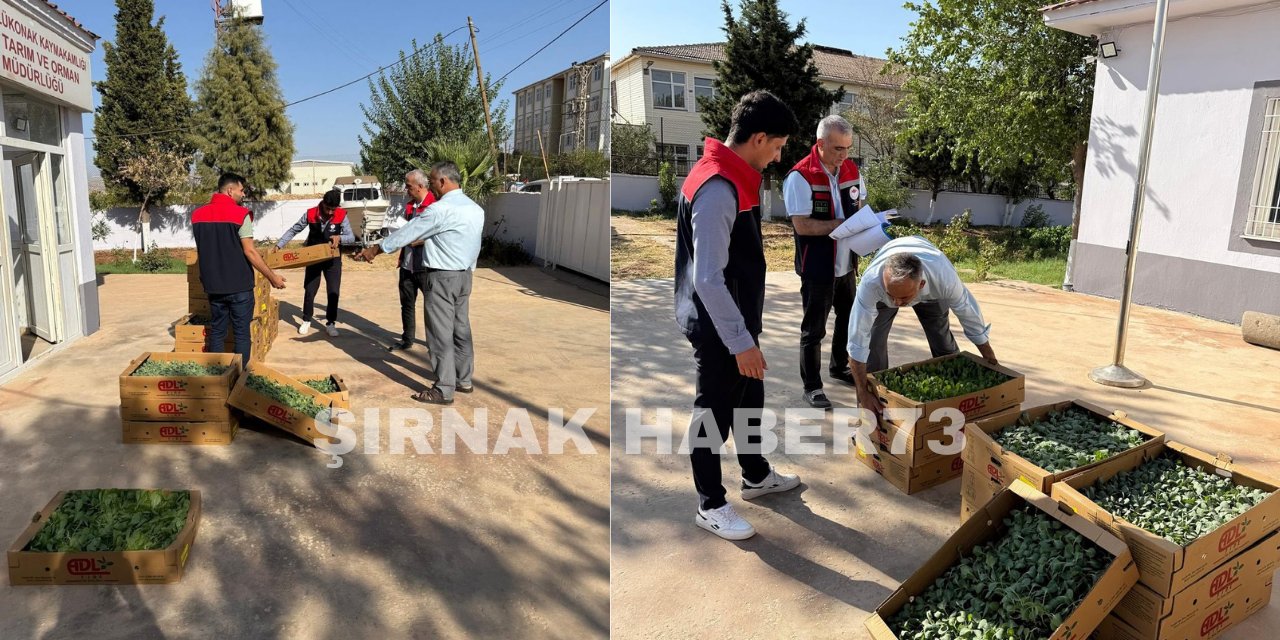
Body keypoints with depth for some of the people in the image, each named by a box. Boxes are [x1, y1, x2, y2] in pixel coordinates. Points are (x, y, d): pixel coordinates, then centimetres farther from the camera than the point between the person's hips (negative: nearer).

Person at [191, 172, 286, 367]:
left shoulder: (197, 215, 7)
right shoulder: (240, 214, -12)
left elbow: (201, 250, 17)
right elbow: (250, 252, -15)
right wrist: (272, 277, -8)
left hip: (213, 285, 6)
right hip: (239, 285, -6)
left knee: (216, 331, 14)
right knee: (242, 333, 3)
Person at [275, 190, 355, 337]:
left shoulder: (341, 216, -15)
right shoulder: (310, 214, -13)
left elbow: (351, 237, -16)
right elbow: (293, 230, -3)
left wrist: (339, 237, -37)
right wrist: (279, 245, -9)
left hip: (332, 259, 0)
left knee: (333, 292, -2)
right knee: (309, 291, 6)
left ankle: (330, 323, 13)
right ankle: (306, 321, 25)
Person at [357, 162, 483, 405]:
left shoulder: (440, 209, -17)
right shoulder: (475, 209, 7)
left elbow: (407, 233, -10)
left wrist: (376, 249, 1)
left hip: (442, 277, -8)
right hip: (464, 275, 8)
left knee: (441, 334, -2)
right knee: (461, 329, 15)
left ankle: (444, 390, 3)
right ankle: (464, 380, 24)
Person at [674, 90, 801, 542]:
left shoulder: (731, 178, 7)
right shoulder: (717, 190, -26)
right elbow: (708, 279, -28)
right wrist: (741, 342, -24)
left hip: (735, 320, 10)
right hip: (718, 329, -10)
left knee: (749, 400, 23)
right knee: (714, 414, 6)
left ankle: (756, 476, 44)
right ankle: (710, 505, 24)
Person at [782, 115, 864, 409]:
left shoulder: (851, 169, 3)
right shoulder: (800, 176, -19)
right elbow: (802, 225, -23)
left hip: (847, 263, 8)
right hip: (817, 268, -7)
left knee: (848, 318, 22)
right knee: (814, 329, 2)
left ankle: (839, 367, 42)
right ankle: (812, 387, 14)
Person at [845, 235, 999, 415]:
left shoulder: (944, 277, -44)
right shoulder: (871, 281, -47)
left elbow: (971, 316, -25)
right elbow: (857, 340, -39)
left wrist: (992, 363, -10)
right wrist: (863, 394, -34)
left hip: (930, 291, 1)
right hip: (882, 289, -1)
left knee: (944, 343, 3)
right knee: (873, 341, -14)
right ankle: (873, 411, 1)